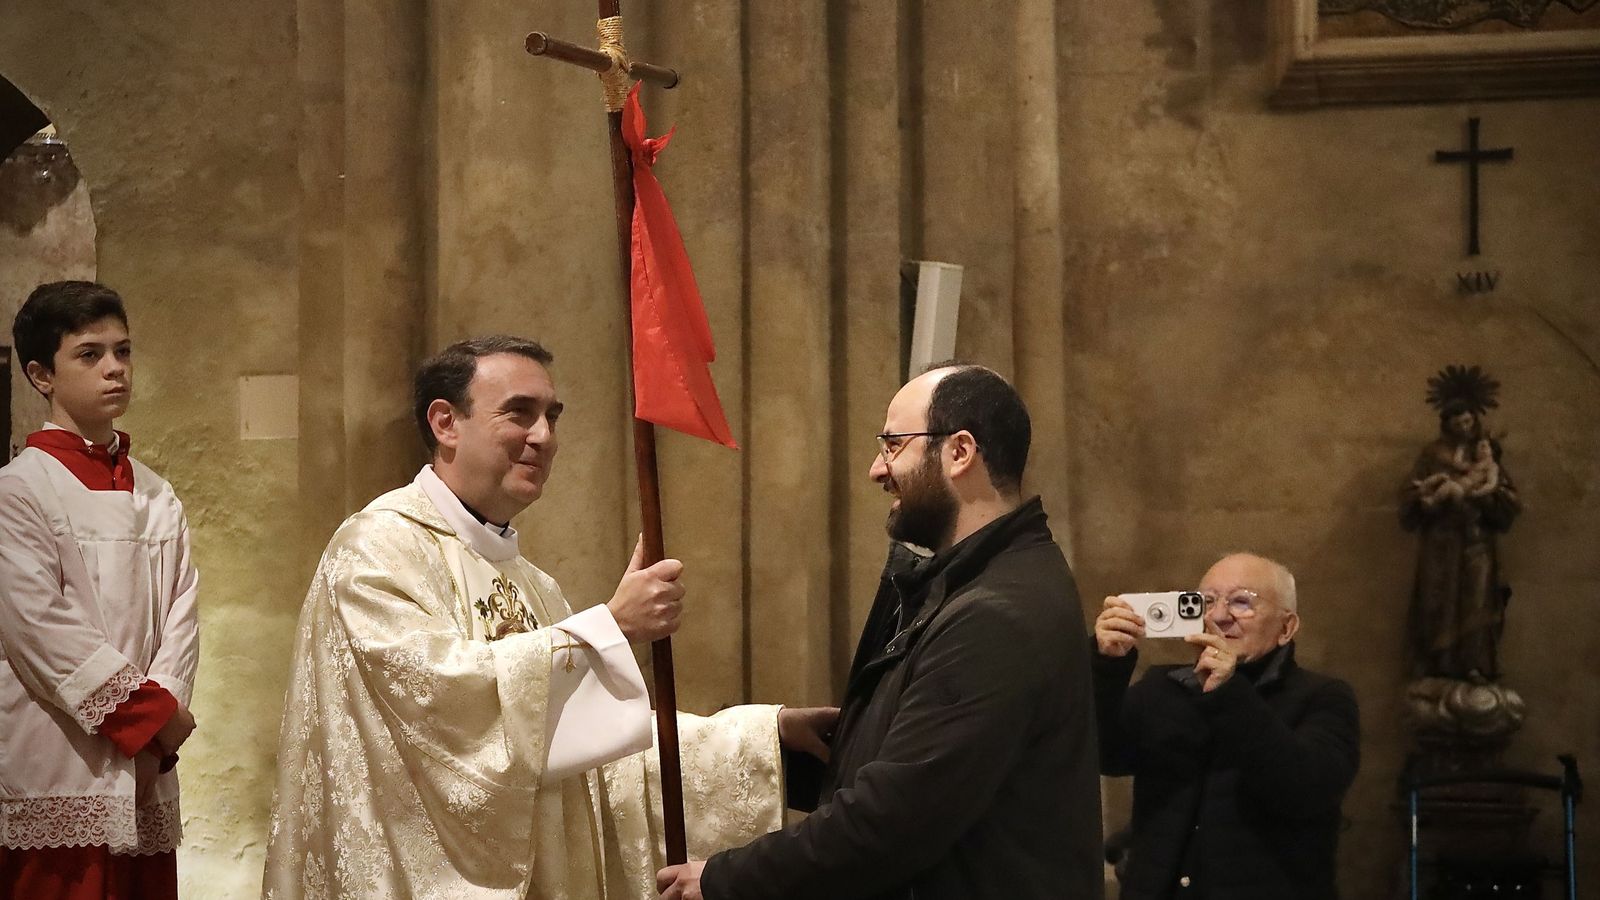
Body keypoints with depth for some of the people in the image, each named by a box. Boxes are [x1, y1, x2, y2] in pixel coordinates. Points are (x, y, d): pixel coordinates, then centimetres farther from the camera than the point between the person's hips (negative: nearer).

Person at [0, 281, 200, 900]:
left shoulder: (156, 497, 14)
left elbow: (180, 616, 7)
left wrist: (161, 721, -8)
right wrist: (150, 712, -11)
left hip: (145, 771, 5)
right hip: (58, 774, -5)